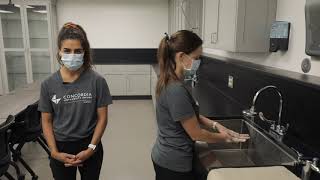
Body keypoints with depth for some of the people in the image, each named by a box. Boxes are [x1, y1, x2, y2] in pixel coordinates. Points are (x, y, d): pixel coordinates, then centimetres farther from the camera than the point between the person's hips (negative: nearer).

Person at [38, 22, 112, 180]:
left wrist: (91, 148, -13)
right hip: (61, 148, 1)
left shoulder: (97, 81, -12)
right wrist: (54, 152, -9)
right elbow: (46, 121, 0)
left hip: (89, 146, -1)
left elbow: (102, 118, -8)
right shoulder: (48, 84, -7)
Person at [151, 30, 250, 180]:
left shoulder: (168, 82, -1)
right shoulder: (176, 90, -29)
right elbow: (196, 134, -20)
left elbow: (191, 115, 10)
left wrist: (215, 124, -1)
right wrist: (225, 138, -5)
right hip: (174, 163, -8)